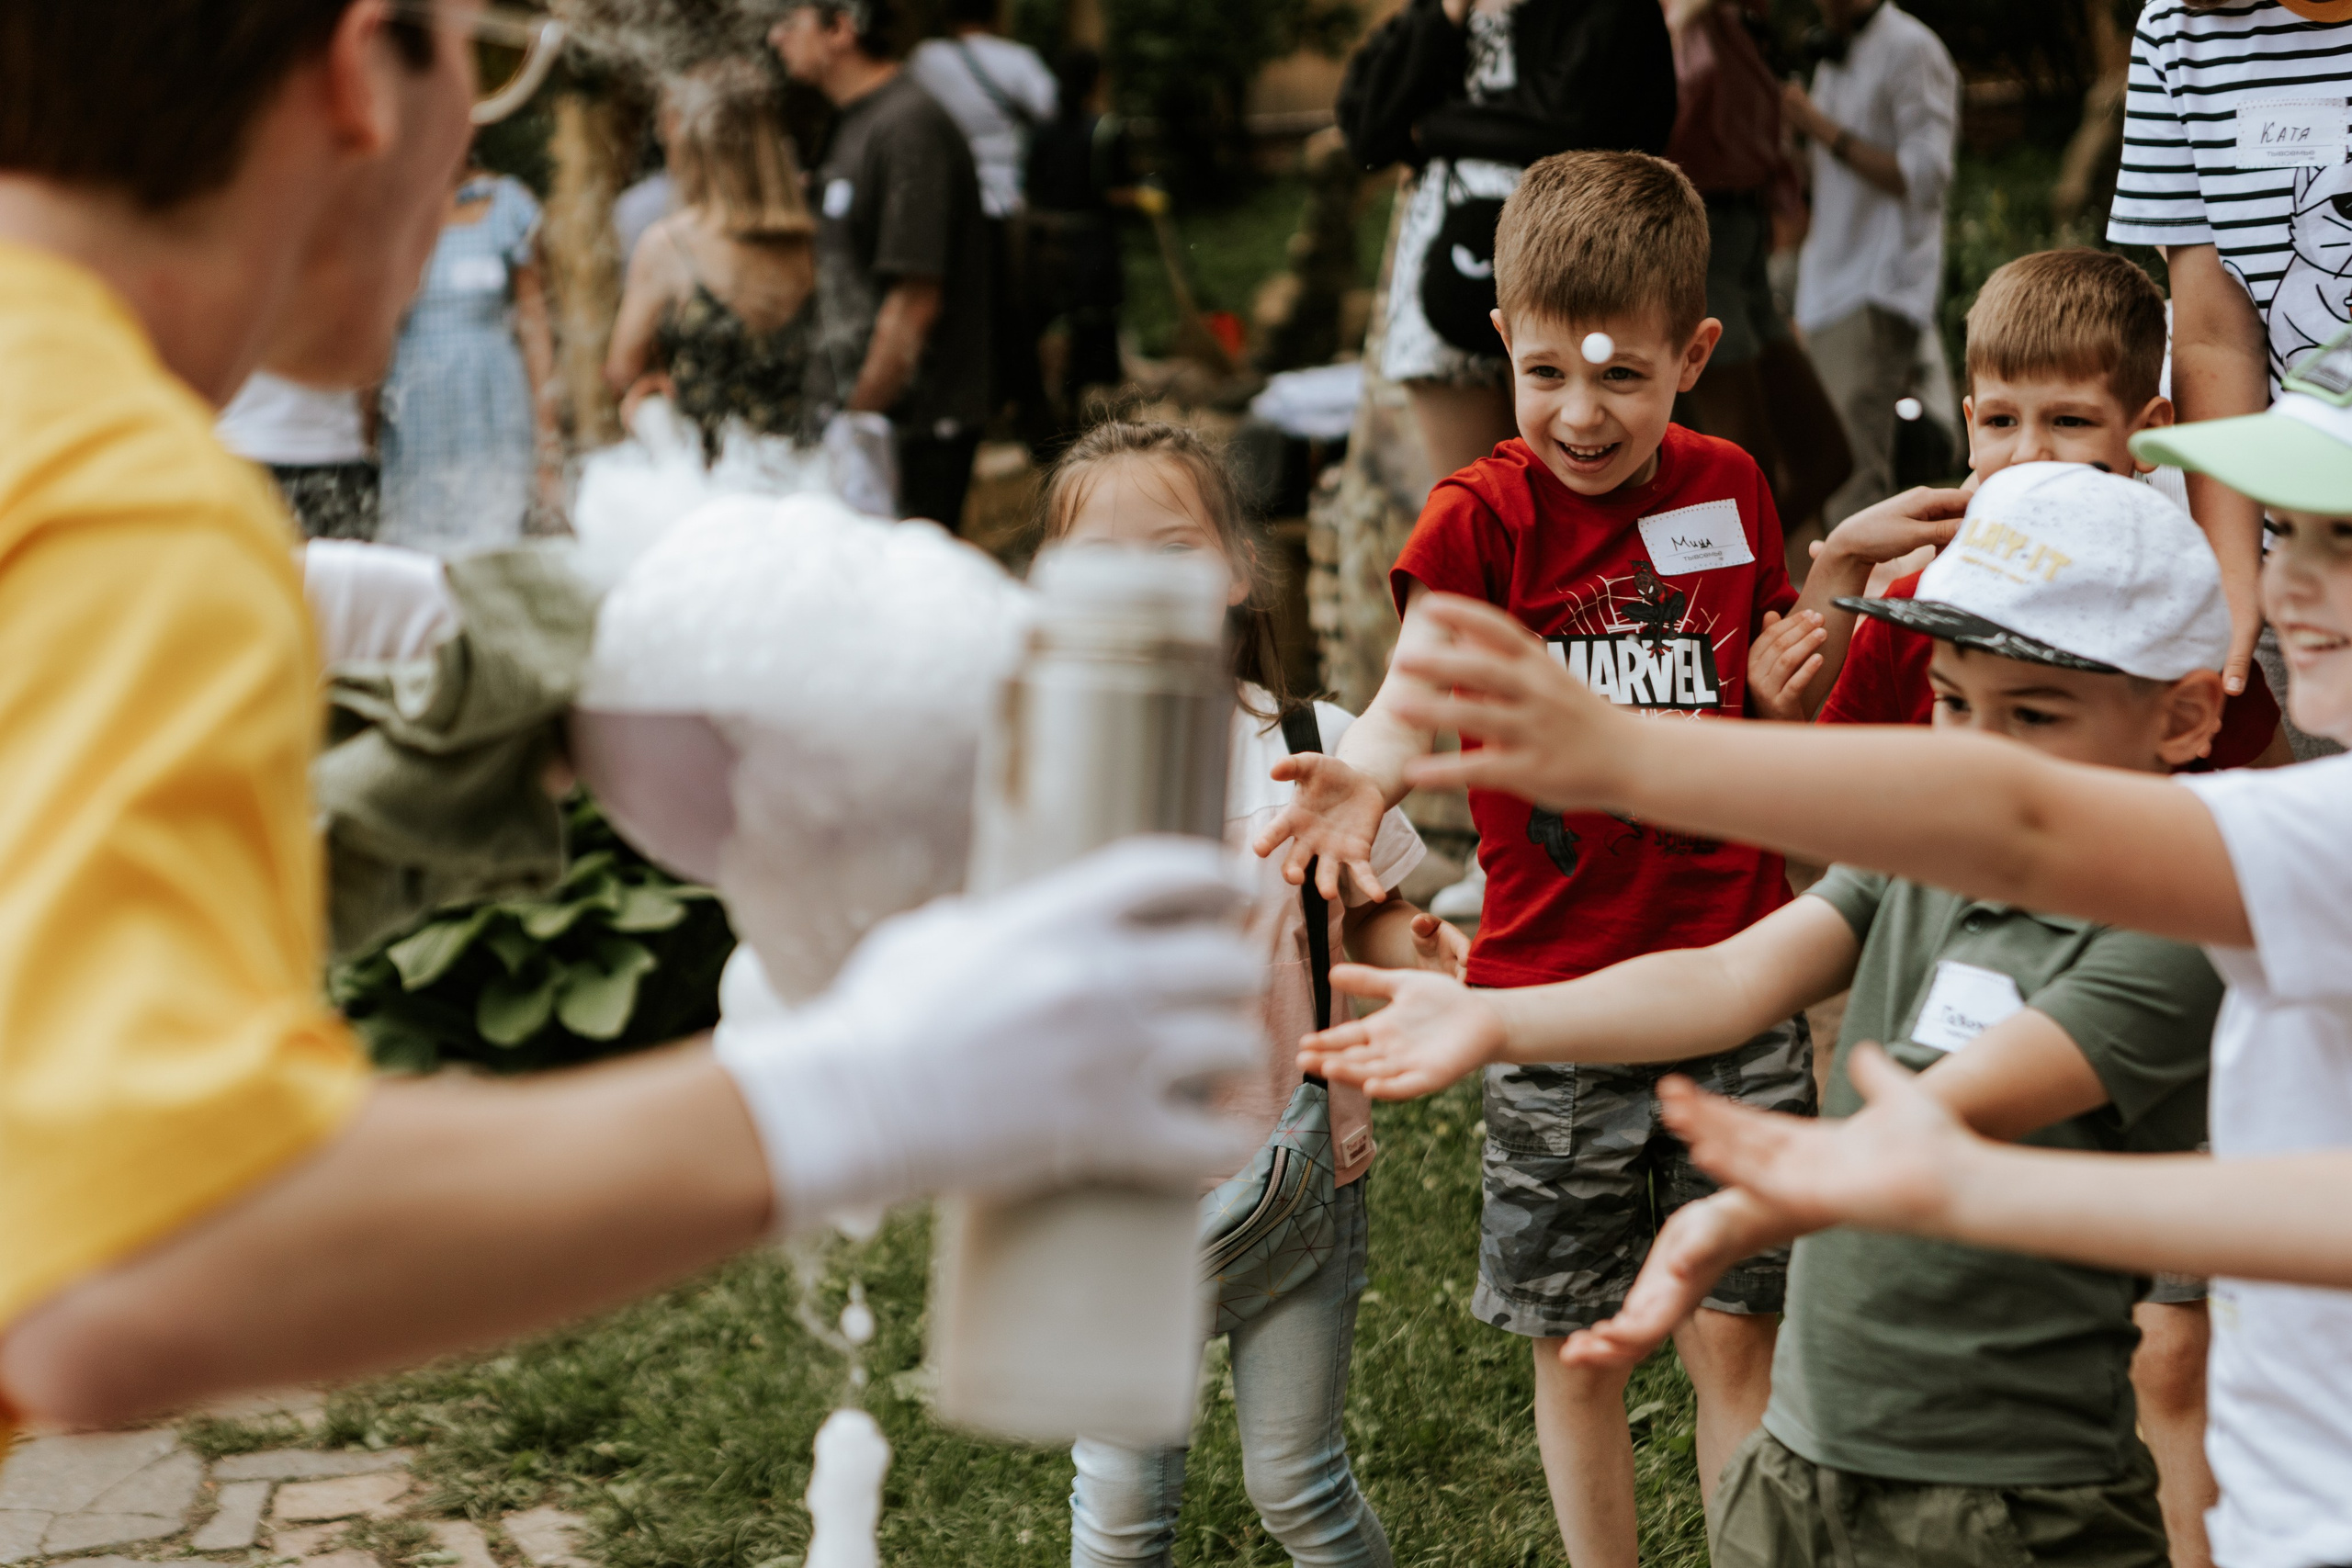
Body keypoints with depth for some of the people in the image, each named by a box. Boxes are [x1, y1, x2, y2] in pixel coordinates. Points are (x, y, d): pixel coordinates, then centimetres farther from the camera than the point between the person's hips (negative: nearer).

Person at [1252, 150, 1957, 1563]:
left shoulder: (1727, 491, 2)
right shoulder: (1483, 519, -7)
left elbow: (1776, 706, 12)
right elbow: (1413, 693, -24)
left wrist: (1838, 573, -2)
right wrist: (1366, 769, -46)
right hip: (1554, 999, -1)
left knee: (1732, 1331, 6)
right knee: (1575, 1343, 10)